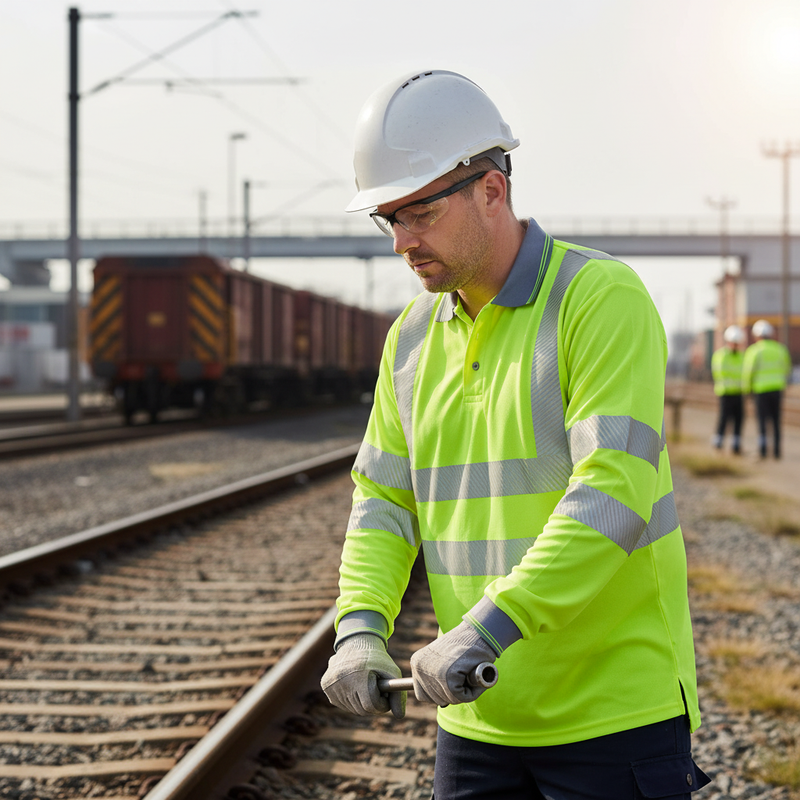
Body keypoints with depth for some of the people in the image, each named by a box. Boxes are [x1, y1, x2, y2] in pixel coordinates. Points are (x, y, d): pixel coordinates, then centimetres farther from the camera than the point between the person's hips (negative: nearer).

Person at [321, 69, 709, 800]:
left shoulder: (603, 298, -13)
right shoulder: (413, 336, 9)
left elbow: (611, 495, -23)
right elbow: (383, 501, 9)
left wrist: (486, 629, -30)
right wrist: (360, 627, -9)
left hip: (615, 711, -6)